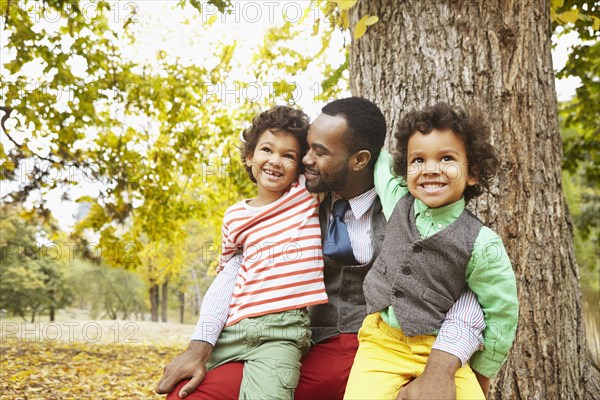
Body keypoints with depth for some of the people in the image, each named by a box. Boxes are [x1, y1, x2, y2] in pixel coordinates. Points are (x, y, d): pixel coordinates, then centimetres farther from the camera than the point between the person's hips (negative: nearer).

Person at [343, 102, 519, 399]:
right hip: (380, 343, 2)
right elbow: (379, 157, 21)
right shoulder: (398, 202, 0)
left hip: (441, 352, -2)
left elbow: (501, 316, 0)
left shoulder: (482, 245, -10)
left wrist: (481, 375, 7)